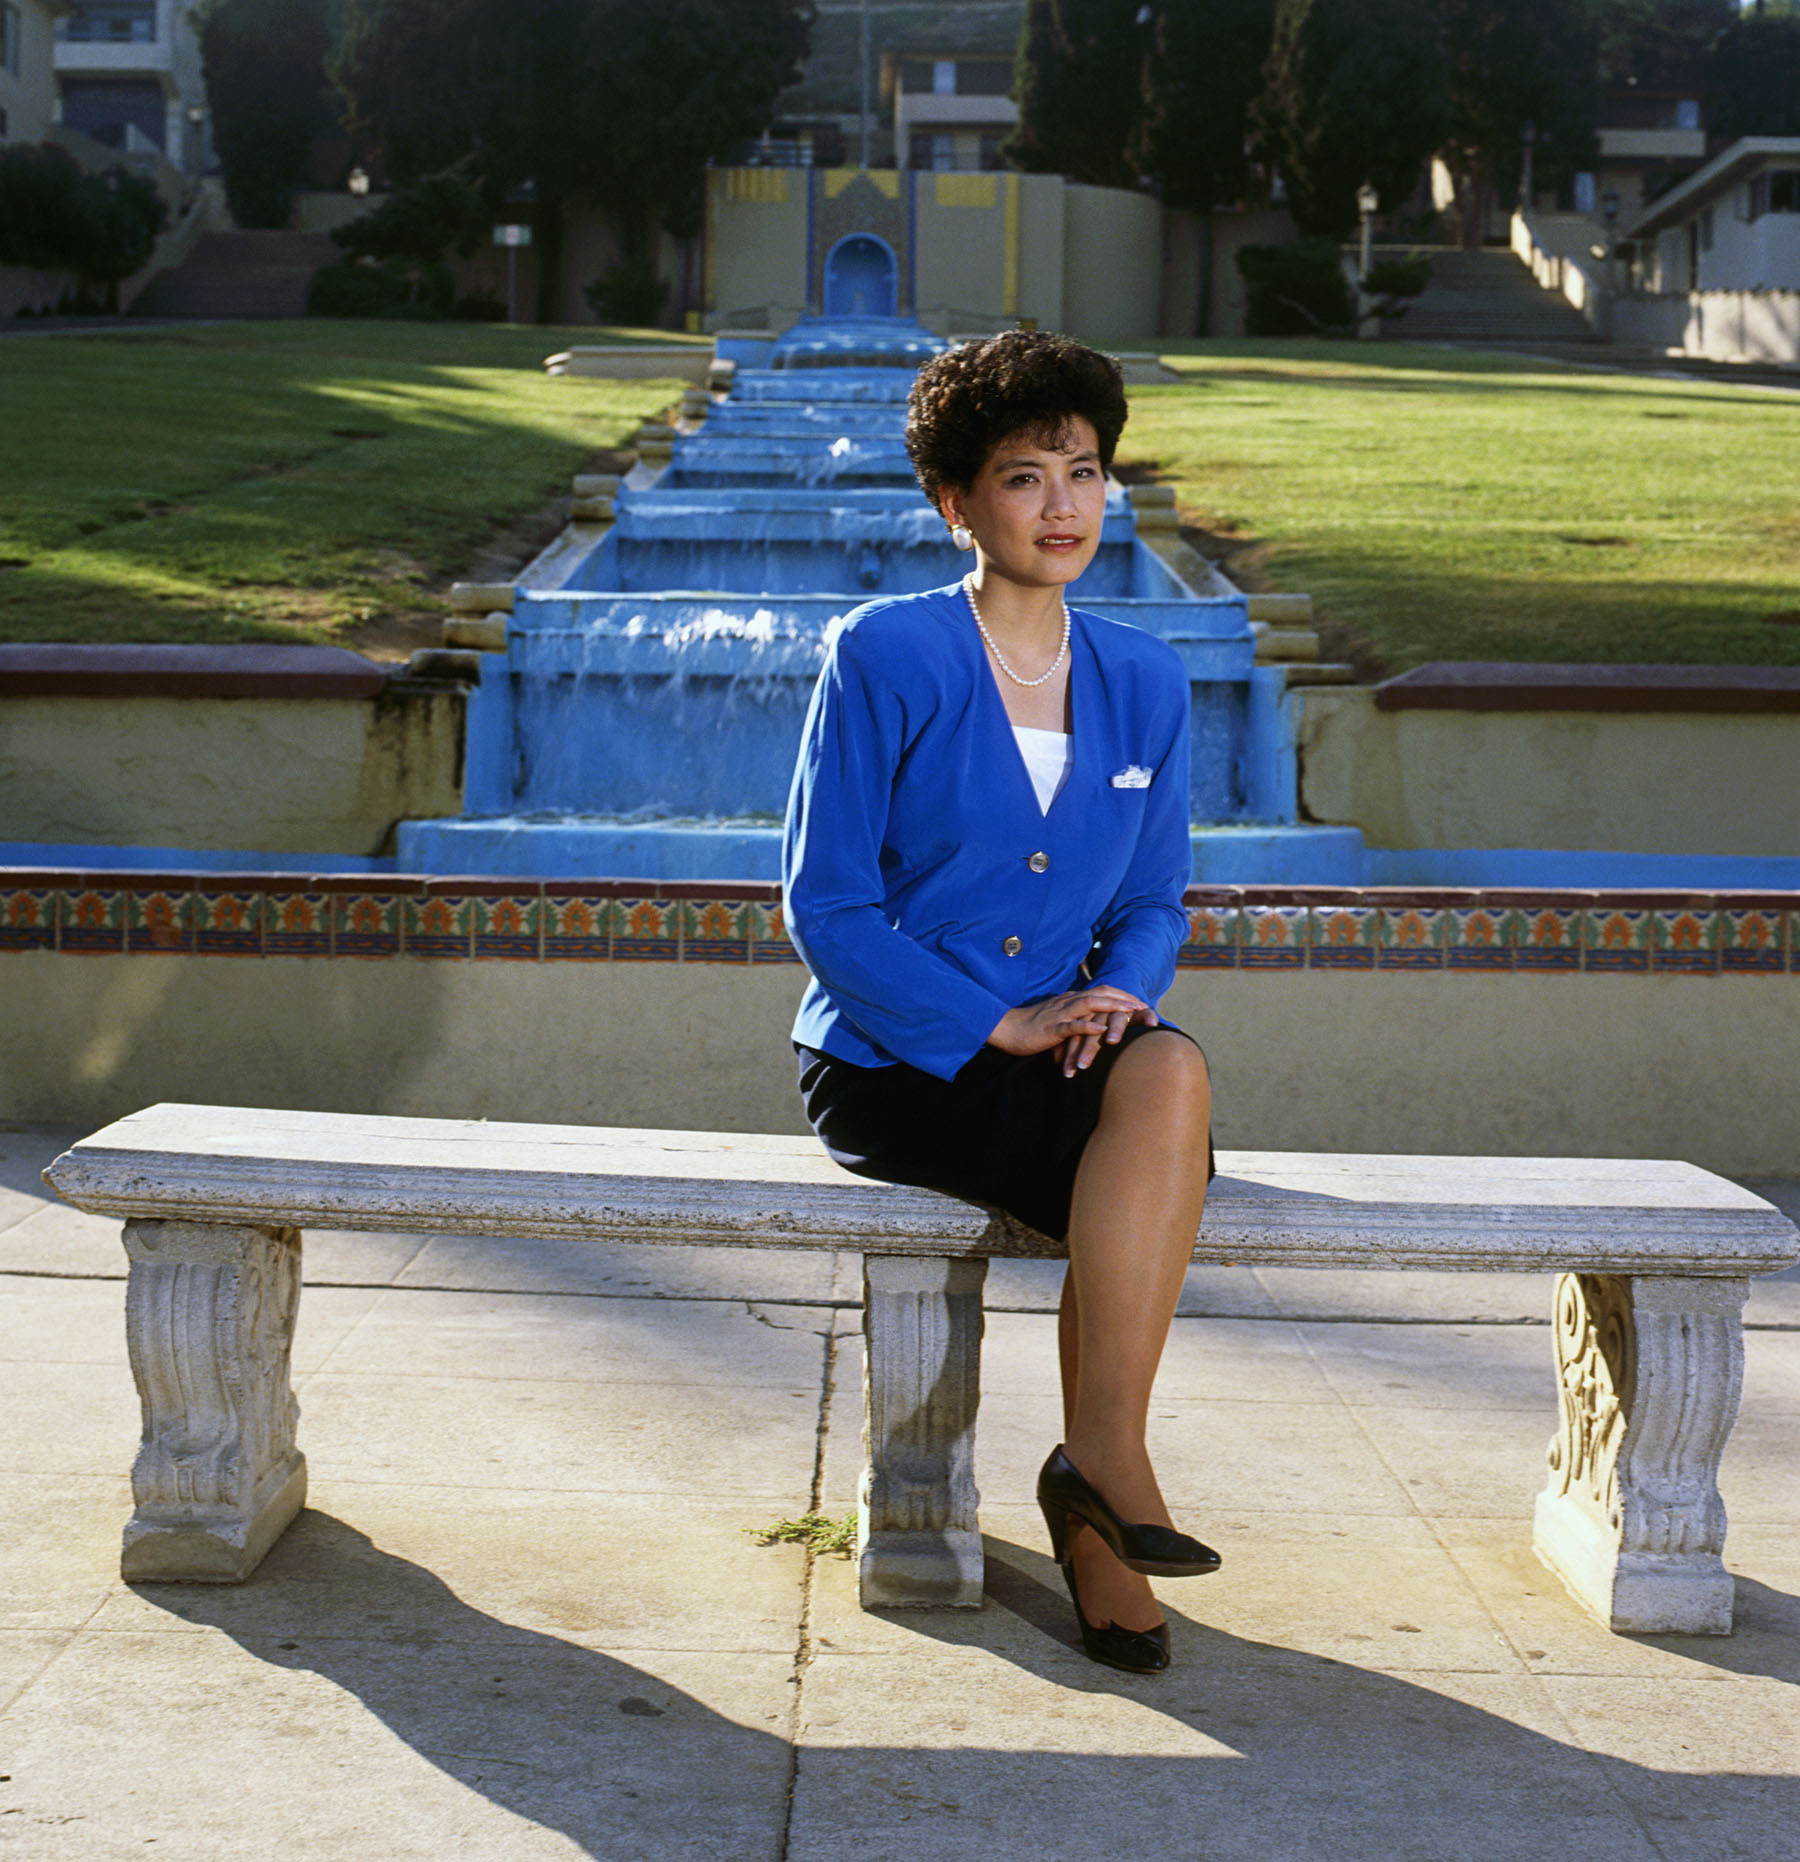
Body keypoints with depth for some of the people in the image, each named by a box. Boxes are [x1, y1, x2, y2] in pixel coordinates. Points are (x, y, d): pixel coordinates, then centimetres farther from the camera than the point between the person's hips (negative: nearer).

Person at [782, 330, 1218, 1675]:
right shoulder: (885, 656, -5)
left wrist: (1116, 994, -8)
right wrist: (998, 1024, -16)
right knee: (1147, 1186, -29)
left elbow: (1155, 903, 16)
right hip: (889, 1061, -4)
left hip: (1058, 1043, 5)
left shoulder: (1145, 682, 10)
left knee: (1169, 1072, -31)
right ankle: (1109, 1465, -14)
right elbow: (825, 904, -8)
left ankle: (1096, 1470, -22)